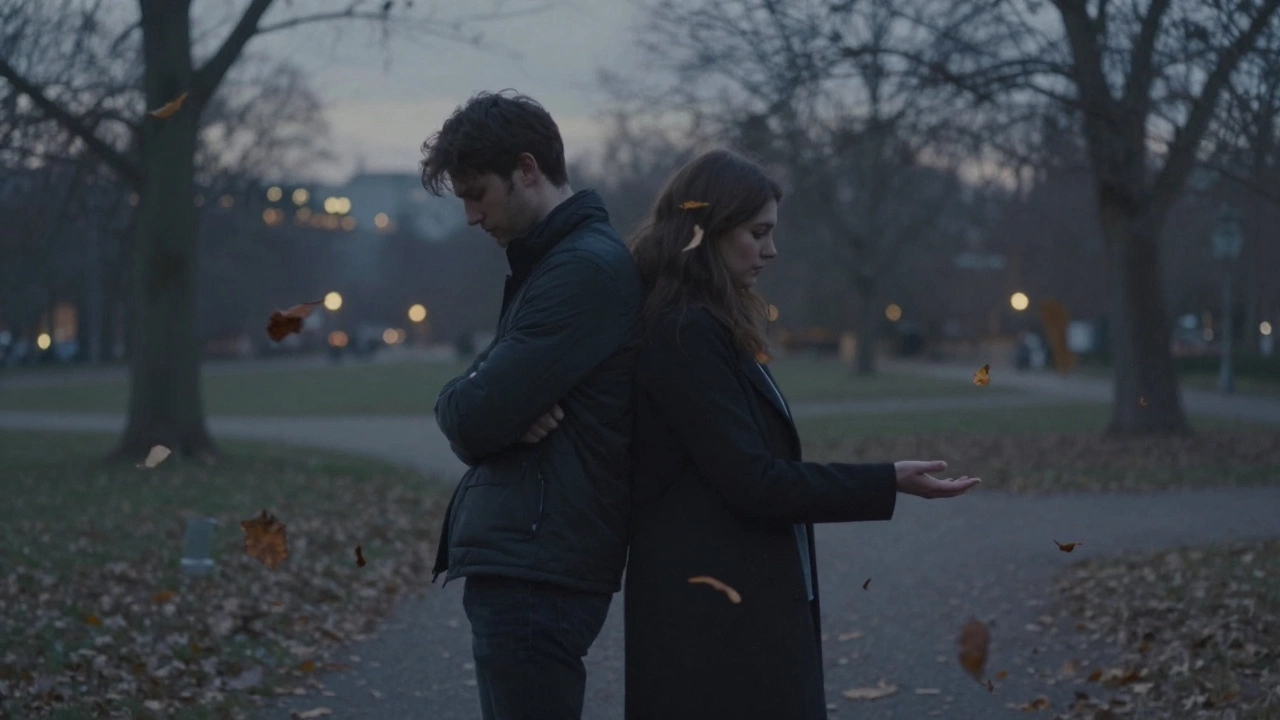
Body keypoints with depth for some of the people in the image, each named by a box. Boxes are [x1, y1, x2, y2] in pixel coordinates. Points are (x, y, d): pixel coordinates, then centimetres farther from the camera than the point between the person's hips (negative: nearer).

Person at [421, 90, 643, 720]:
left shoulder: (586, 268, -15)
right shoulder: (549, 261, 18)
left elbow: (473, 418, -19)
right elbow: (475, 417, 14)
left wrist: (457, 403, 3)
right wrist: (500, 414, -9)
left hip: (536, 574, -10)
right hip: (523, 562, 10)